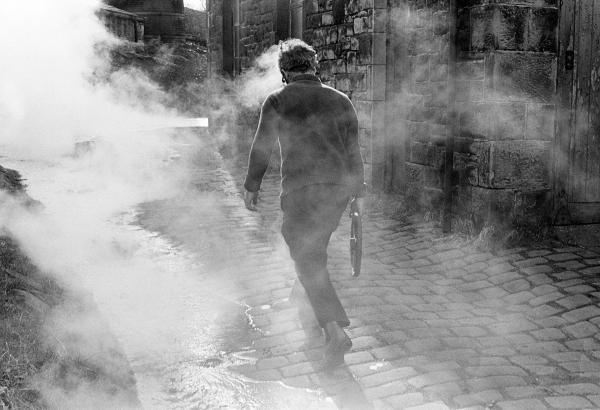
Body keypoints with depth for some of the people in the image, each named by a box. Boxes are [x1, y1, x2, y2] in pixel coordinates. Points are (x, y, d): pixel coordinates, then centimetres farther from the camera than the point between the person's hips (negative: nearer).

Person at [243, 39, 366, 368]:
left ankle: (335, 330, -16)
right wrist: (359, 192, 17)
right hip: (338, 187, 5)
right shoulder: (340, 100, 10)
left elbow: (261, 148, 3)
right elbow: (353, 150, 11)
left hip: (301, 187, -5)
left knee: (308, 260, -5)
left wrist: (251, 187, 14)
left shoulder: (278, 100, 0)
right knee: (314, 248, 27)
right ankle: (308, 300, 43)